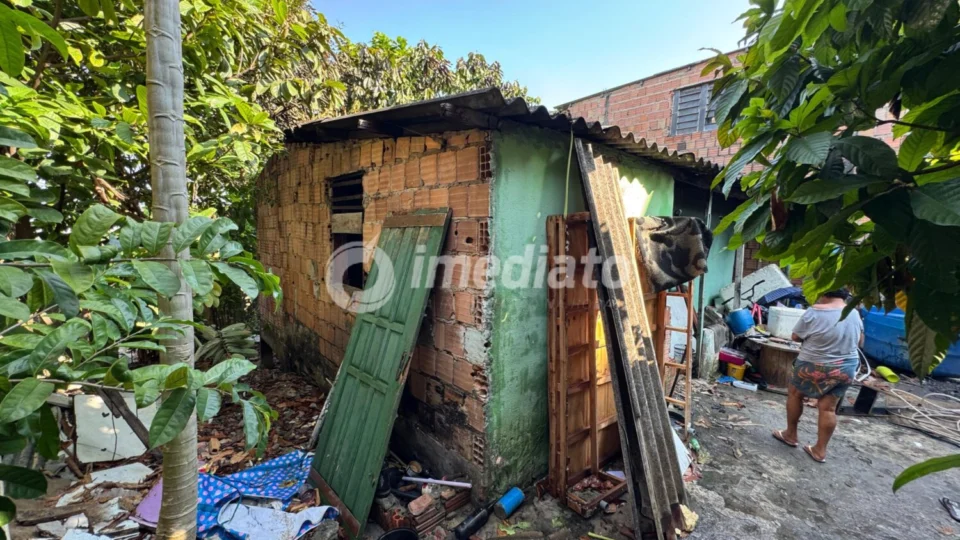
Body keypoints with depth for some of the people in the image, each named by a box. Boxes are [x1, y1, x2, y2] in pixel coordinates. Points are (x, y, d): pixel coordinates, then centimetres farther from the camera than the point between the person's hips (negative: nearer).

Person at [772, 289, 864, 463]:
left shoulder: (814, 312, -16)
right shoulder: (855, 314, 1)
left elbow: (796, 337, -8)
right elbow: (860, 342, 13)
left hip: (814, 367, -5)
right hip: (845, 369, 5)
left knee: (795, 394, 16)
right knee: (828, 408, 9)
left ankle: (791, 435, 25)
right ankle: (820, 450, 15)